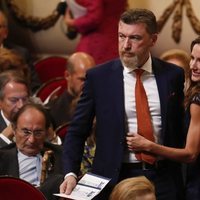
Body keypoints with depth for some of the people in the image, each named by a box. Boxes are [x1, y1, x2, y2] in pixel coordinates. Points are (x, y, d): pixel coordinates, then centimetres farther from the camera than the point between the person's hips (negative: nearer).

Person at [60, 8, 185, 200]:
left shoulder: (173, 75, 2)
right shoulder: (98, 77, -3)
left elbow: (179, 128, 10)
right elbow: (77, 132, -1)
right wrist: (71, 173, -15)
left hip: (163, 179, 1)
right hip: (116, 178, -1)